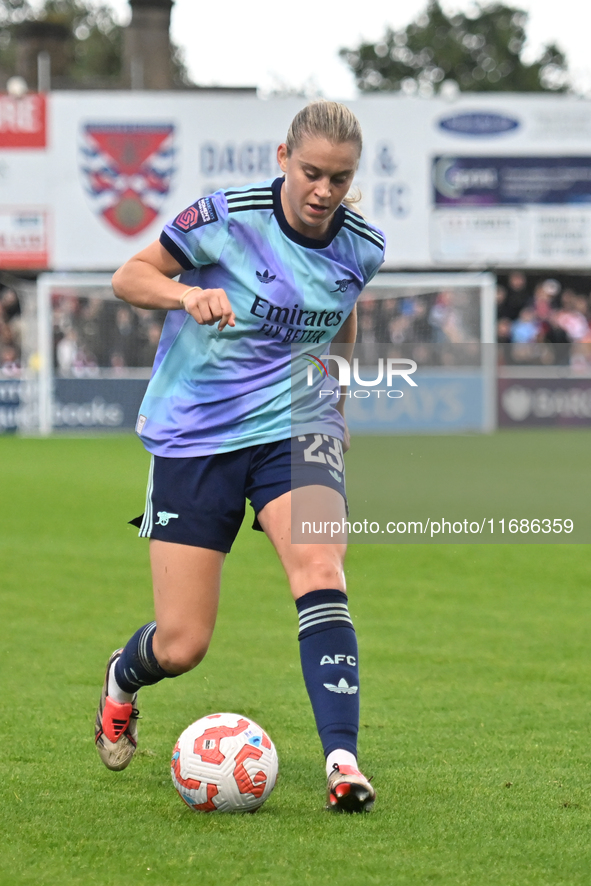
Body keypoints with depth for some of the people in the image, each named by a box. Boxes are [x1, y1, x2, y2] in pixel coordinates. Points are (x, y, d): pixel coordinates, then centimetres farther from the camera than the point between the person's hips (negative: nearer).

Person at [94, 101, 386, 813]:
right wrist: (187, 294, -26)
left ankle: (342, 761, -29)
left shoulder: (362, 247, -1)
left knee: (319, 573, -27)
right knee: (181, 647, -3)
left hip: (294, 429, 2)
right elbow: (129, 276, -6)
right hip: (194, 433, -2)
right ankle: (122, 680, 35)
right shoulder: (227, 218, -14)